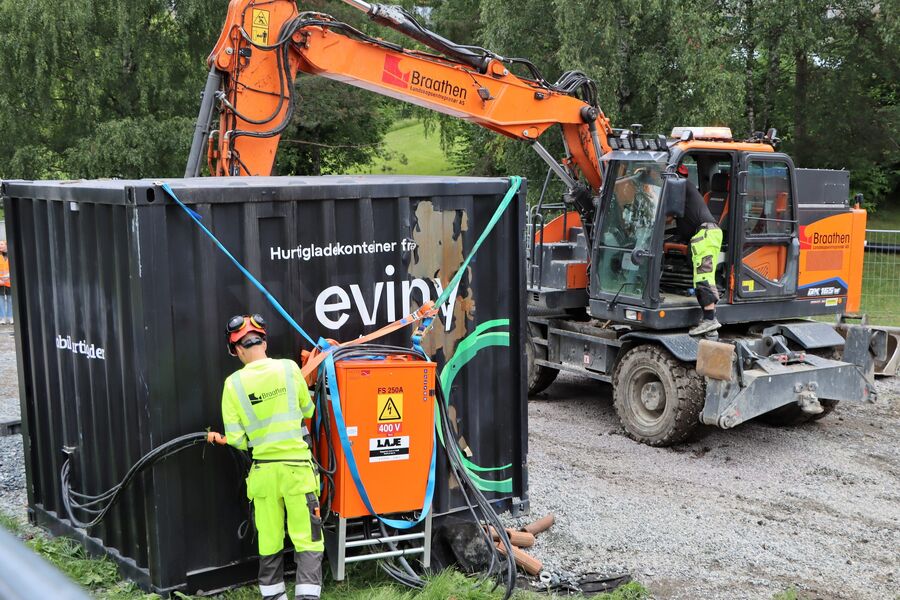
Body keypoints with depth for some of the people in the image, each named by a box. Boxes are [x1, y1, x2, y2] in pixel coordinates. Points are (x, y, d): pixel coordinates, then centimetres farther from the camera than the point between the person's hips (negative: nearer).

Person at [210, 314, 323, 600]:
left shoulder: (233, 383, -6)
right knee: (308, 542, 2)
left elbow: (237, 439, -5)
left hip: (263, 471, 1)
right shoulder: (289, 368, -5)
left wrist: (221, 438, 18)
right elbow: (308, 410, 10)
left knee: (270, 543, 15)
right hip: (297, 468, -1)